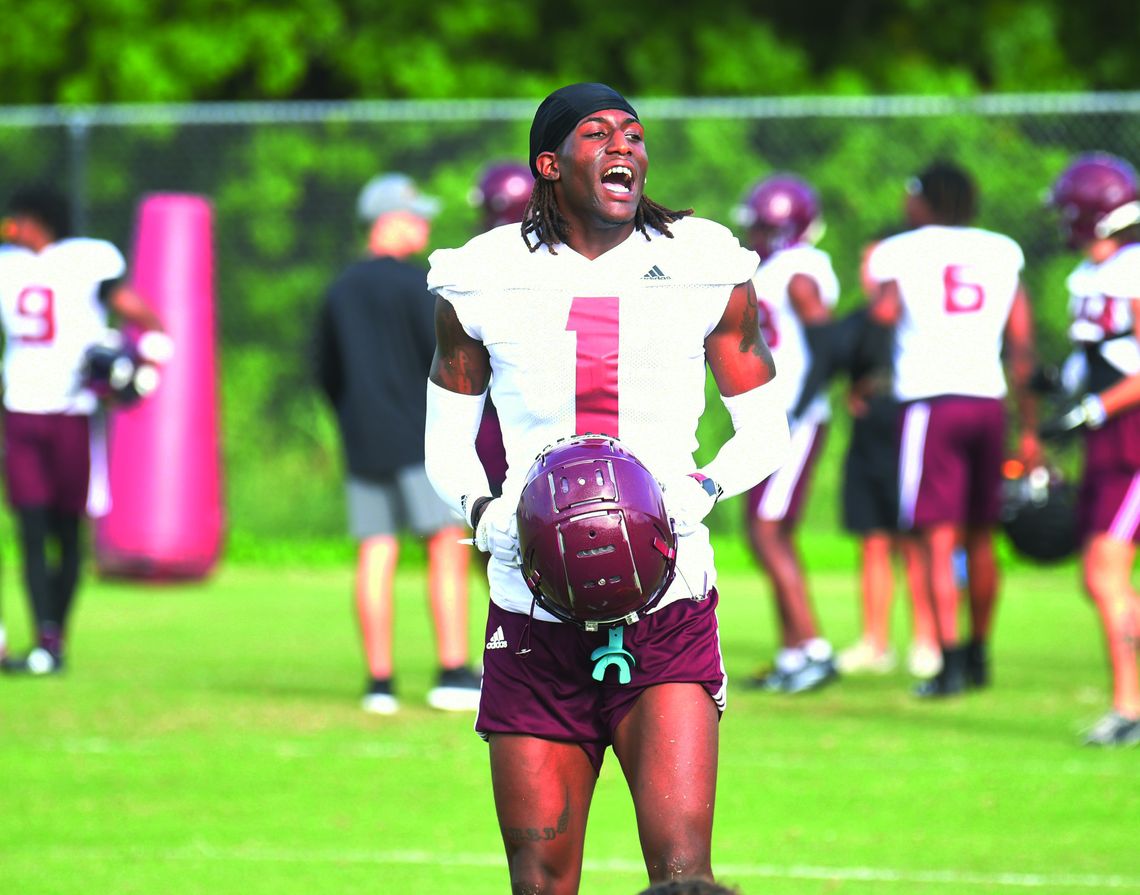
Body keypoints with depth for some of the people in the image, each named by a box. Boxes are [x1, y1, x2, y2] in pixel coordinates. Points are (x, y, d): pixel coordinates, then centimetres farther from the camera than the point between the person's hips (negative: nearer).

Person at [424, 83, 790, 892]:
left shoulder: (708, 272, 2)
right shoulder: (484, 282, 2)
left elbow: (765, 432, 11)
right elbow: (447, 444, 14)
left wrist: (702, 491, -9)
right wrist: (486, 513, -8)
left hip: (667, 620, -1)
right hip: (535, 622, 1)